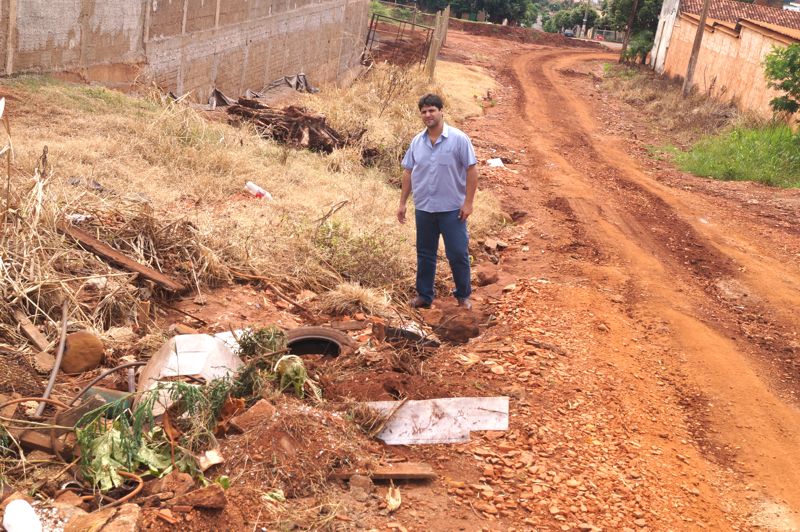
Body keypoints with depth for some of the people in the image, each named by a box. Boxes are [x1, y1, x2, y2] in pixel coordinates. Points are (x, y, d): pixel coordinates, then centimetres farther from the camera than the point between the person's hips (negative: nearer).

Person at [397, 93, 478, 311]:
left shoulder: (458, 139, -8)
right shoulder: (417, 142, 6)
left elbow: (471, 170, -8)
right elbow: (408, 172, 11)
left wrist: (468, 202, -12)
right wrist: (402, 203, 8)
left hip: (452, 209, -4)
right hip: (424, 208, 4)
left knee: (458, 254, 2)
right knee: (425, 254, 12)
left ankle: (463, 295, 18)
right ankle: (424, 296, 23)